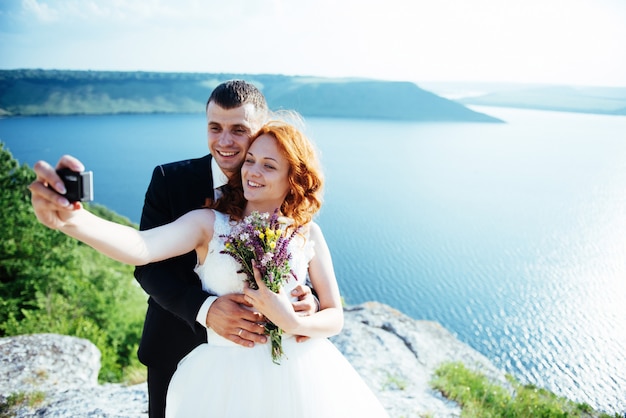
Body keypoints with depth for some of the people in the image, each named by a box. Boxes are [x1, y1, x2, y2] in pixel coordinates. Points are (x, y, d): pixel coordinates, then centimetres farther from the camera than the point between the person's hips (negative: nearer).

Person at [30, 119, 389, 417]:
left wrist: (294, 322, -19)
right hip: (225, 377, 0)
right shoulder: (210, 223, -7)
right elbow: (139, 248, -25)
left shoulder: (308, 234, -4)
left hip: (296, 376, 1)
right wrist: (70, 218, -42)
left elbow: (335, 317, 0)